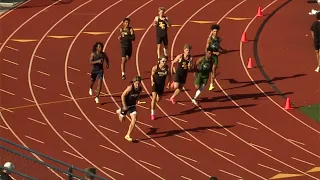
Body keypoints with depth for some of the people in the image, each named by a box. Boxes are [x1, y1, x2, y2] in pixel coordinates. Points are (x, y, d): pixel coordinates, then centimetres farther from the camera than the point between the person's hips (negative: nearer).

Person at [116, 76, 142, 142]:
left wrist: (137, 100, -1)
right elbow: (123, 96, -24)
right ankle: (119, 111, 53)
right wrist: (124, 106, -23)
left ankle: (128, 135, -2)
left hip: (132, 105, 4)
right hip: (125, 105, -4)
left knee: (134, 120, -13)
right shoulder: (130, 88, -29)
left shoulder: (140, 89, -12)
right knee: (121, 120, 15)